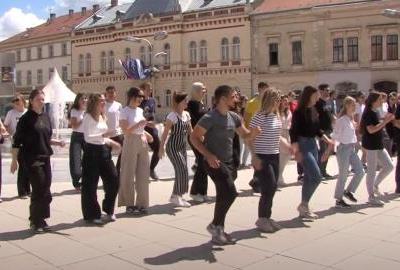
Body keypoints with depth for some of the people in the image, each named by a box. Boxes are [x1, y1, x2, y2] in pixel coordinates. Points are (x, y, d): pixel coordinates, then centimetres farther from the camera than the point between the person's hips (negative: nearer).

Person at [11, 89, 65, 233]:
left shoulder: (46, 117, 11)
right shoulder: (26, 119, -7)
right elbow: (17, 141, -6)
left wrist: (58, 142, 2)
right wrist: (14, 160, -9)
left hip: (45, 157, 6)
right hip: (31, 158, -6)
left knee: (45, 191, 7)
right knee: (39, 190, -7)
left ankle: (41, 220, 19)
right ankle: (35, 222, 8)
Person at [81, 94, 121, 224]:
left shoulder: (102, 117, 14)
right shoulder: (88, 117, -10)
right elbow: (88, 137, -19)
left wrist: (111, 142, 10)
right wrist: (104, 135, -27)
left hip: (104, 151, 8)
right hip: (92, 152, -7)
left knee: (113, 180, 5)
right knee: (90, 185, 1)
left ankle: (108, 210, 23)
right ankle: (92, 215, 13)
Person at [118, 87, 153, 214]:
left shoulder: (140, 110, 12)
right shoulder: (125, 111, -8)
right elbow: (126, 132, -15)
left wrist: (146, 134, 7)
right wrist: (139, 124, -24)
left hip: (143, 144, 7)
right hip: (131, 144, -7)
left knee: (143, 175, 7)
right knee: (129, 175, 2)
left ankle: (141, 204, 17)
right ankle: (130, 205, 12)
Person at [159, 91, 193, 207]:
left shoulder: (186, 114, 7)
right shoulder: (172, 115, -14)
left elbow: (190, 131, 14)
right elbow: (165, 132, -14)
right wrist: (161, 147, -16)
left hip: (182, 146, 7)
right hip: (173, 146, -7)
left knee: (182, 171, 9)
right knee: (182, 170, -11)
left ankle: (178, 196, 22)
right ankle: (175, 196, 2)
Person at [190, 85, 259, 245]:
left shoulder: (234, 117, 7)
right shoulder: (210, 118, -16)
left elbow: (245, 135, 16)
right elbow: (194, 137, -15)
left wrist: (253, 133, -8)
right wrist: (208, 155, -24)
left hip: (229, 162, 8)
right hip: (215, 163, -8)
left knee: (224, 197, 13)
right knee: (230, 193, -17)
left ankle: (218, 232, 26)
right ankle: (215, 225, 3)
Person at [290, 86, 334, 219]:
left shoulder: (313, 111, 10)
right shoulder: (298, 112, -13)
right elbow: (294, 132, -16)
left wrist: (328, 140, 10)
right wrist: (296, 150, -24)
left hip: (313, 144, 8)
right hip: (303, 144, -8)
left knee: (309, 178, 10)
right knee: (316, 176, -13)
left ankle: (304, 208, 18)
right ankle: (303, 205, 1)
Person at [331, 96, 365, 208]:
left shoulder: (351, 119, 10)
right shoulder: (342, 120, -14)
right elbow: (334, 136, -16)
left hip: (352, 148, 8)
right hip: (344, 148, -8)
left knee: (360, 171, 7)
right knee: (343, 175, -2)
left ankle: (348, 191, 24)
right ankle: (339, 200, 9)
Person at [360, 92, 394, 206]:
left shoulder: (376, 112, 11)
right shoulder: (368, 113, -15)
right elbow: (371, 130, -24)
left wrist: (385, 120, 6)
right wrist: (386, 121, -23)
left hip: (379, 145, 9)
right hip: (371, 145, -9)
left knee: (389, 166, 10)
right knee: (372, 171, -2)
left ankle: (375, 185, 25)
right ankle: (371, 197, 7)